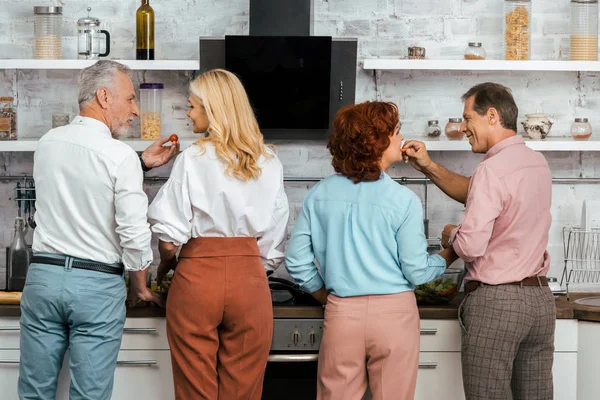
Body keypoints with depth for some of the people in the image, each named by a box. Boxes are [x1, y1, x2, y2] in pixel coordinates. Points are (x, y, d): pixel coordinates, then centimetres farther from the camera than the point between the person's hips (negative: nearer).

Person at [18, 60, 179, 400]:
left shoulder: (48, 143, 7)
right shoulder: (121, 156, -11)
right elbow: (134, 233, -12)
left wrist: (142, 163, 20)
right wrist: (140, 285, 3)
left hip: (43, 276, 5)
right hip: (98, 284, -5)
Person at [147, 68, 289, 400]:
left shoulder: (193, 159, -6)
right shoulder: (269, 165, 4)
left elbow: (170, 237, -9)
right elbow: (274, 247, 6)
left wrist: (165, 268, 11)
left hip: (197, 276, -3)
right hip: (250, 281, 3)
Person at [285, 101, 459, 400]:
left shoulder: (320, 195, 0)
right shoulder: (403, 201, -10)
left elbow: (297, 262, 2)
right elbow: (416, 271, -6)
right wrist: (450, 255, 13)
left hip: (340, 312, 3)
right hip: (393, 313, -2)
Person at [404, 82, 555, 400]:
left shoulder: (492, 170, -16)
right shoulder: (537, 163, 10)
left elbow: (471, 246, -21)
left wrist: (450, 235, 1)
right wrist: (428, 167, 14)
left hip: (496, 301, -8)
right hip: (540, 298, 8)